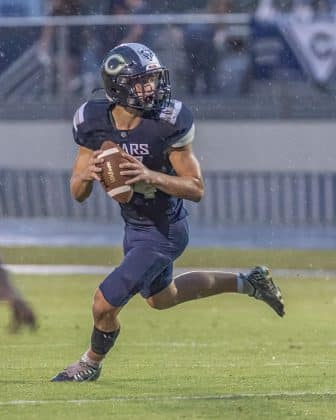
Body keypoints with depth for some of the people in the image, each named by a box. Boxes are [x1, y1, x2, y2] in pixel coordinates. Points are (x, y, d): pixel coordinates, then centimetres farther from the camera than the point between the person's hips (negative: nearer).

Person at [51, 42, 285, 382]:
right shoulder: (95, 123, -12)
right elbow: (78, 194, -6)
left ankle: (91, 363, 25)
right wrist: (86, 175, -30)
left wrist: (151, 176, -36)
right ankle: (245, 283, 46)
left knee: (104, 305, -7)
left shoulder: (167, 123, -25)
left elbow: (196, 189, -21)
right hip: (134, 226, 7)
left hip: (163, 232, -7)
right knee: (160, 298, 30)